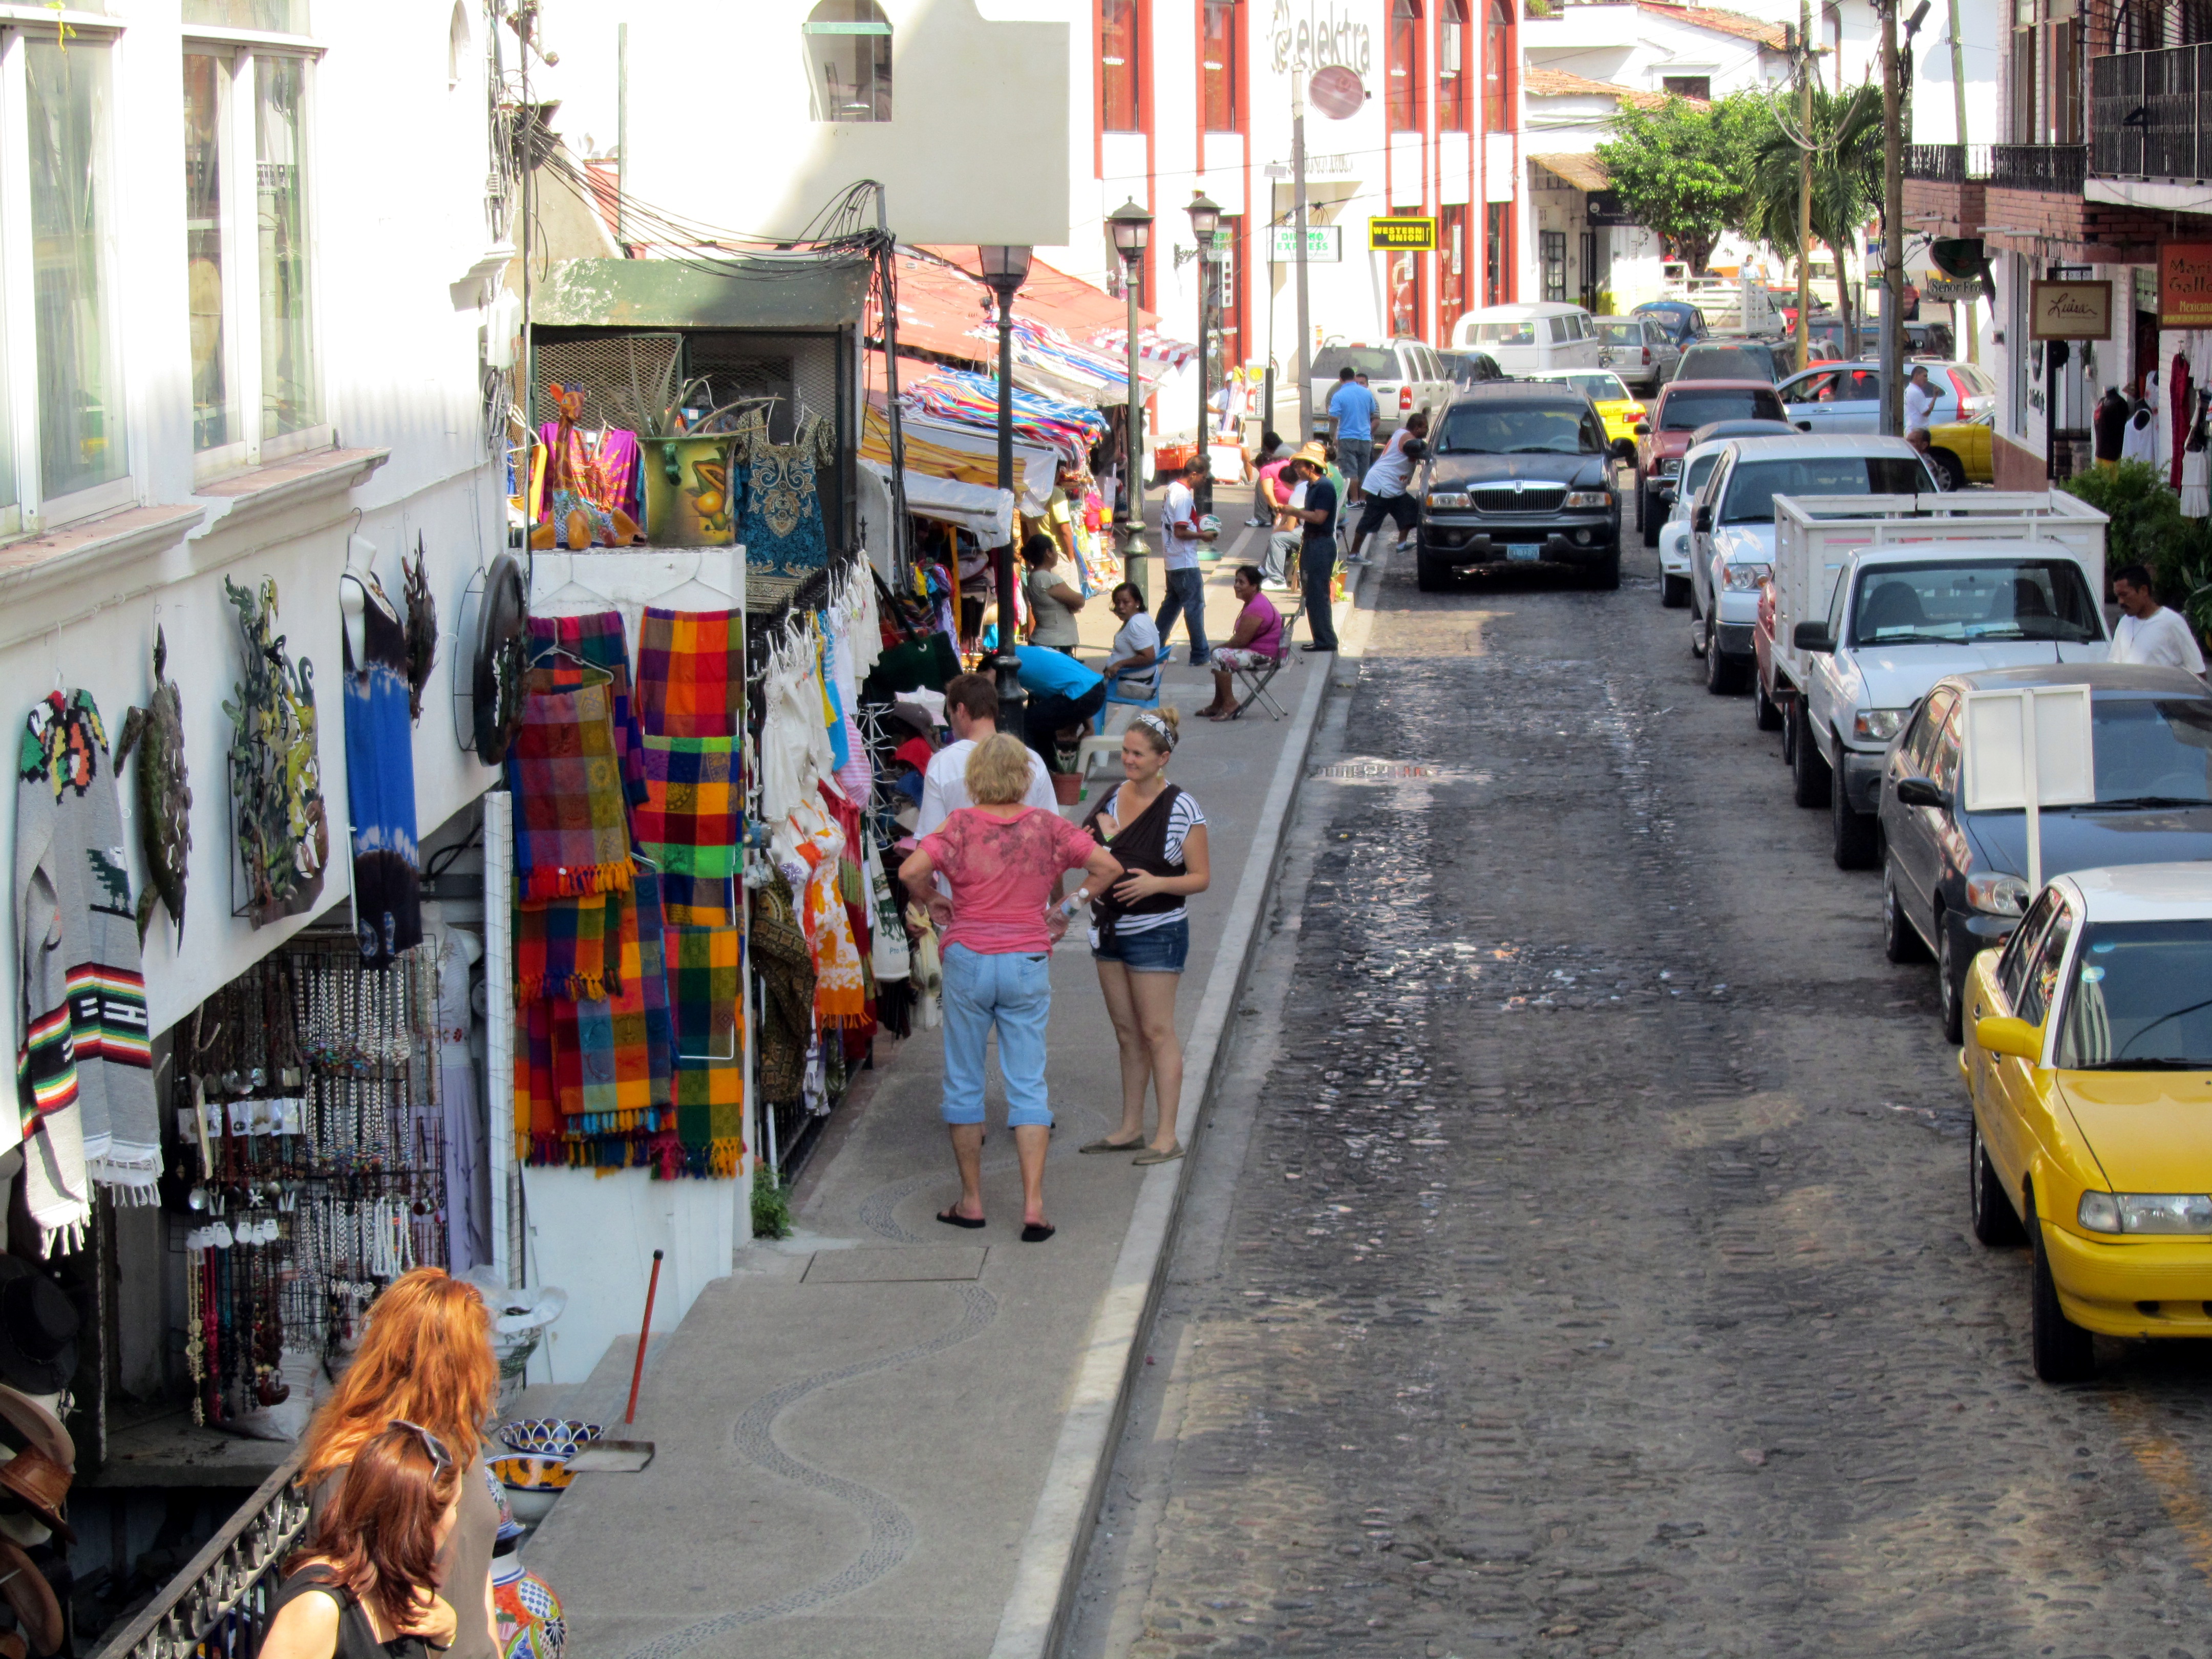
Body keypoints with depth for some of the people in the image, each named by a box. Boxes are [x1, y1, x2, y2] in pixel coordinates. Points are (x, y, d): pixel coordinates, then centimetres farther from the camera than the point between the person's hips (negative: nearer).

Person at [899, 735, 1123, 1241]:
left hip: (969, 959, -2)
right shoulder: (1047, 827, -1)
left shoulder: (961, 826, -7)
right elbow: (1108, 867, -2)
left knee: (964, 1082, 11)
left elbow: (911, 871, -18)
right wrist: (1066, 908, 9)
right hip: (1028, 963, 2)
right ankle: (1033, 1204, -5)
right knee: (1028, 1085, 4)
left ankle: (971, 1201, 16)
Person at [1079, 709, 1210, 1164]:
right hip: (1110, 929, 7)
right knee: (1126, 1032, 13)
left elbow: (1201, 877, -10)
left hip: (1157, 933, -7)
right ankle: (1131, 1127, 20)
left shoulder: (1181, 810, -13)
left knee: (1157, 1032, -5)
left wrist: (1157, 883, -26)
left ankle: (1167, 1136, -1)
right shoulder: (1113, 798, 7)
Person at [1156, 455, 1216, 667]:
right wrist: (1202, 536, -11)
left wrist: (1197, 523, 13)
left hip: (1172, 560, 10)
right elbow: (1181, 532, -23)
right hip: (1185, 562, -10)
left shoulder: (1173, 489, 10)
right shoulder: (1184, 496, -20)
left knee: (1172, 603, 18)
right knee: (1195, 606, -5)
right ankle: (1200, 656, -2)